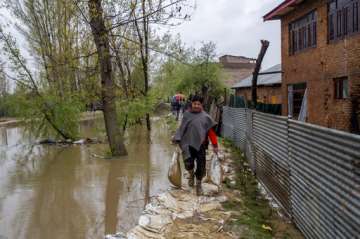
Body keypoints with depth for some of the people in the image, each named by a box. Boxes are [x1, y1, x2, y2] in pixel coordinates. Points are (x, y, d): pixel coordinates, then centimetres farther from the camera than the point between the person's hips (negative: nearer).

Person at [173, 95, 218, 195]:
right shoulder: (187, 115, 5)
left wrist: (215, 145, -2)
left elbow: (211, 132, 1)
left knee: (201, 165, 3)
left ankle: (199, 184, 26)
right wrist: (177, 140, 2)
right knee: (188, 163, -11)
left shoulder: (205, 117, 2)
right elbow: (181, 129, 9)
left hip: (200, 144, 0)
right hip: (188, 144, 0)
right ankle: (191, 174, 26)